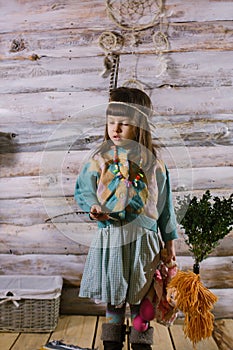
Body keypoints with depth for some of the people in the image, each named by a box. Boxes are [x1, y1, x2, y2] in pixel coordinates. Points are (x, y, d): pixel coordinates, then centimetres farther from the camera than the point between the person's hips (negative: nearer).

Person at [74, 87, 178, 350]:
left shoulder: (153, 163, -1)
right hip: (110, 237, 0)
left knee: (140, 298, 13)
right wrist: (93, 208, -15)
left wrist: (169, 240, 8)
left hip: (144, 240, 0)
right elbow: (82, 190, 7)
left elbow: (164, 203, 5)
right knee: (113, 298, 13)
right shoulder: (99, 160, -1)